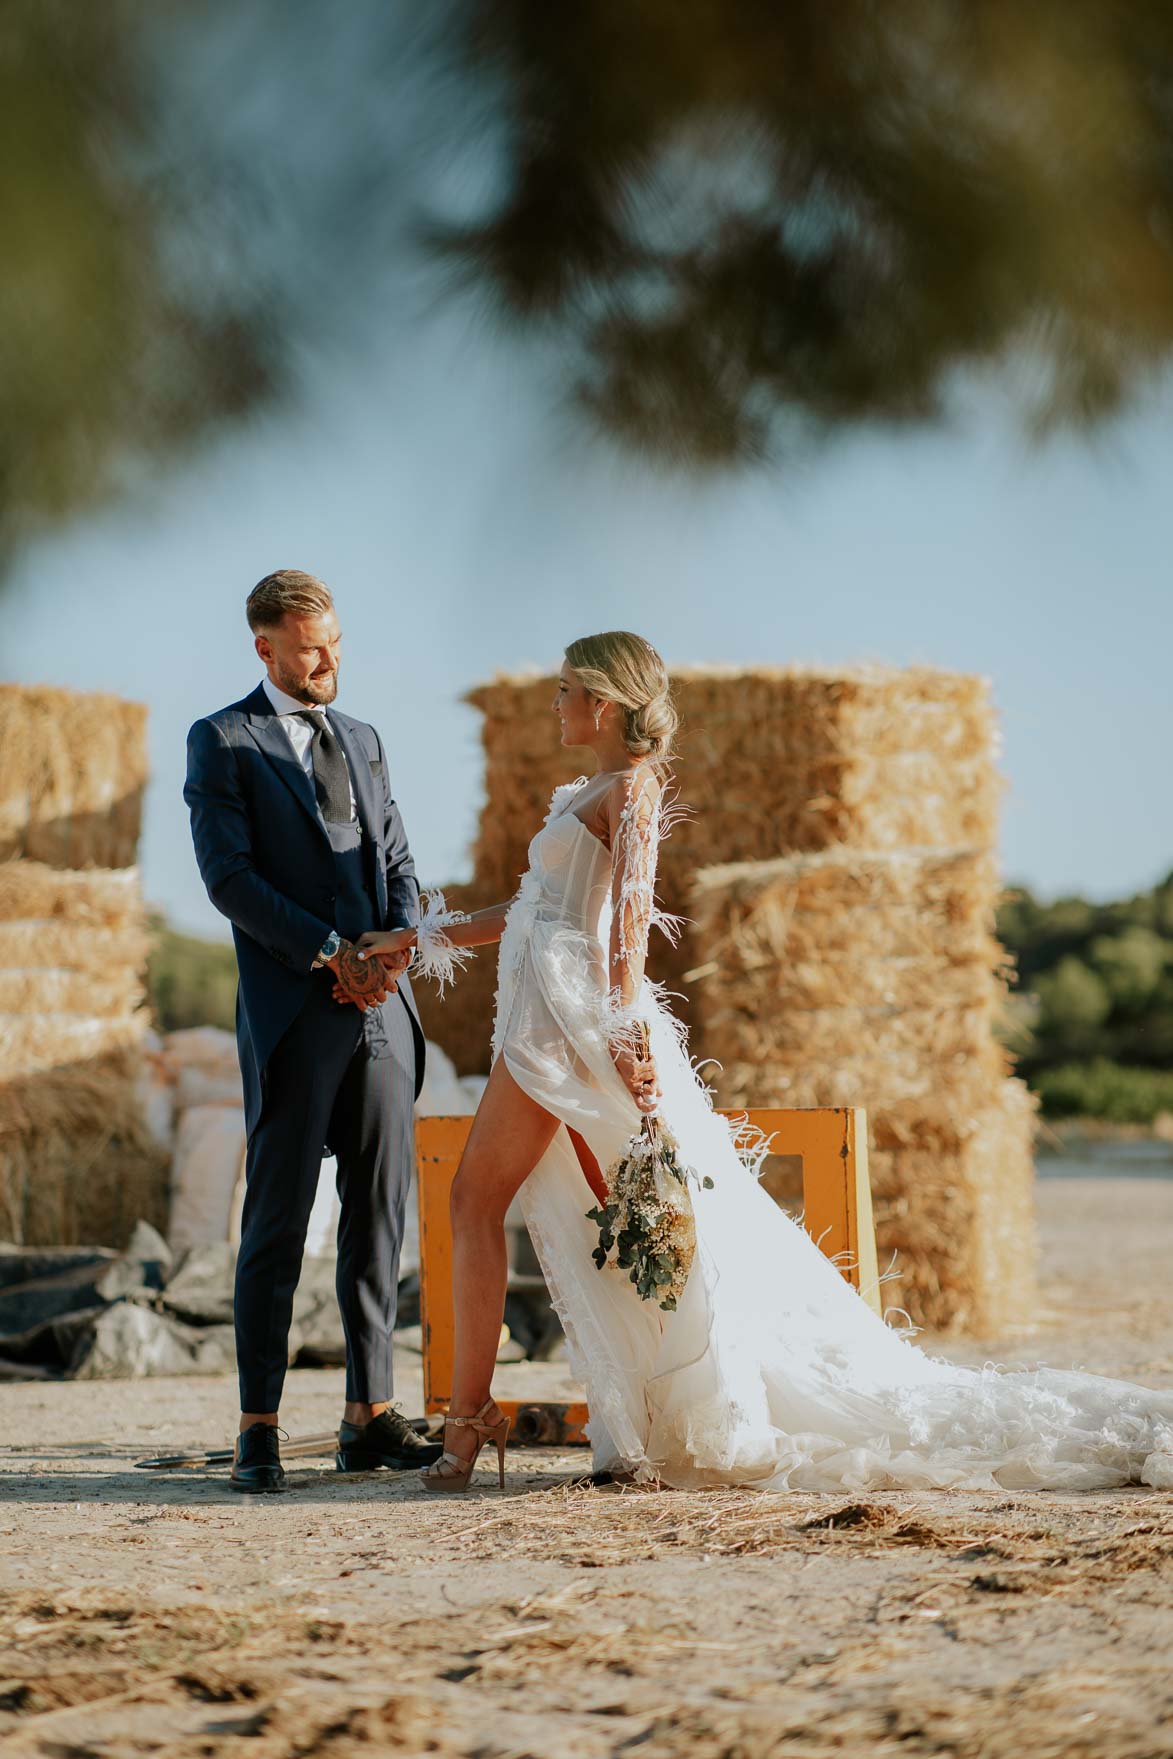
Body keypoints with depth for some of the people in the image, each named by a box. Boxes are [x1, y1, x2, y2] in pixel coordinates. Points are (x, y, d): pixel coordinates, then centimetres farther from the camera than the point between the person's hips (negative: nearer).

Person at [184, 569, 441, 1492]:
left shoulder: (362, 740, 19)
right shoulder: (223, 741, 1)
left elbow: (398, 861, 18)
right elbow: (230, 874, -8)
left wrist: (399, 945, -4)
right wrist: (332, 955, -14)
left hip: (380, 1007, 5)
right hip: (293, 1010, -5)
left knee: (380, 1216, 5)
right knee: (277, 1219, -5)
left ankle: (371, 1415, 10)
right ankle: (259, 1427, -1)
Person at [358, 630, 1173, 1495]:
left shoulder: (631, 786, -8)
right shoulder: (598, 792, 20)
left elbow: (630, 912, -20)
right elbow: (534, 912, 24)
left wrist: (624, 1025, -29)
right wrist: (421, 937, 25)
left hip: (574, 1015, -9)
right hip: (546, 1009, 9)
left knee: (476, 1198, -7)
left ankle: (470, 1419, -5)